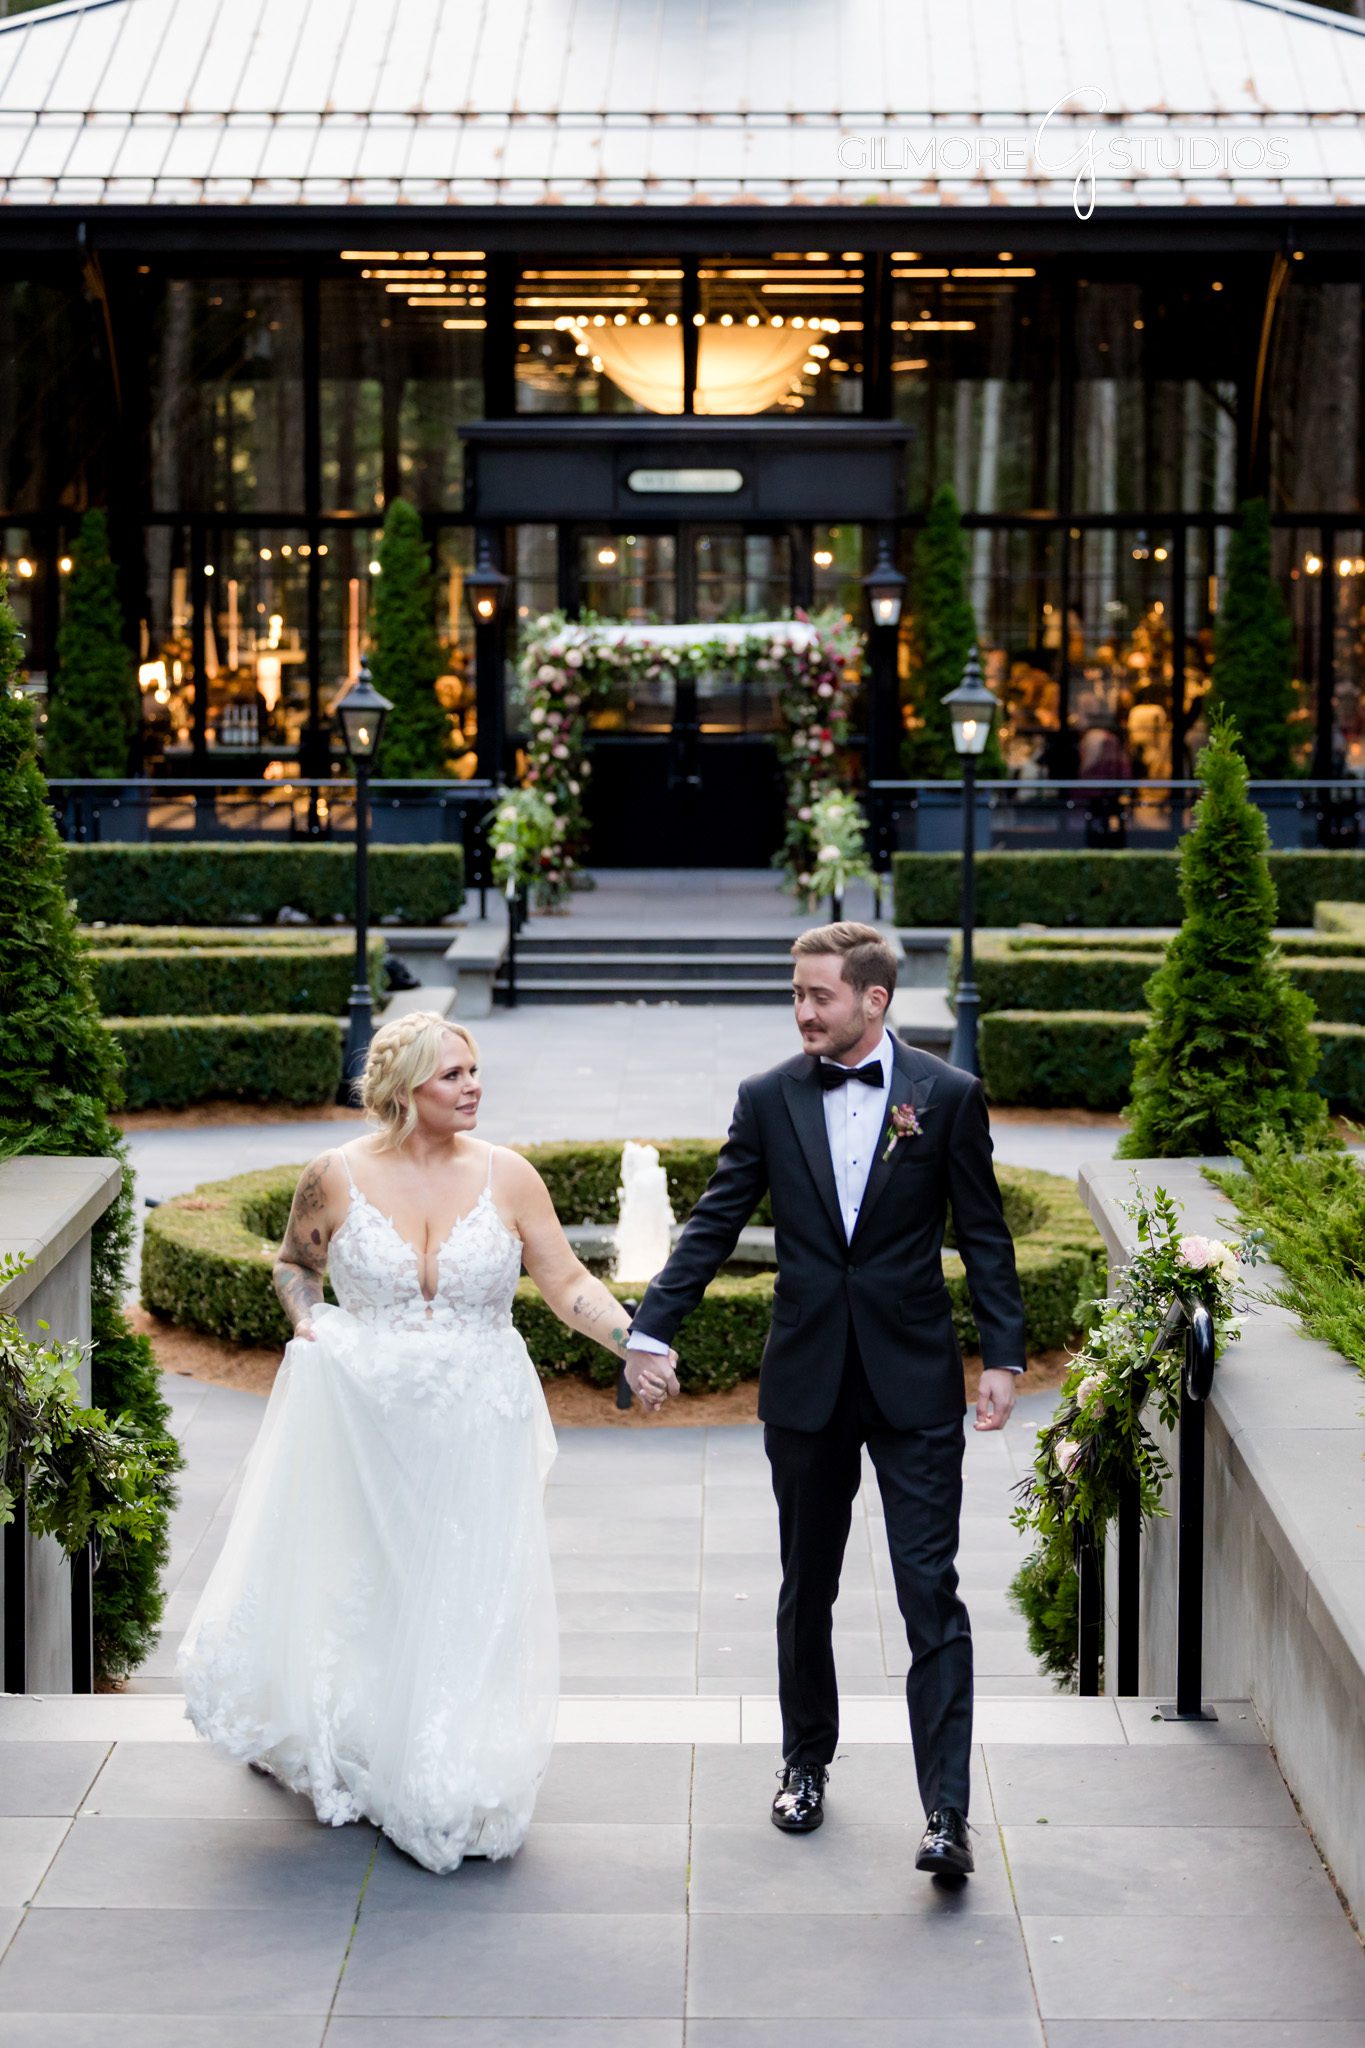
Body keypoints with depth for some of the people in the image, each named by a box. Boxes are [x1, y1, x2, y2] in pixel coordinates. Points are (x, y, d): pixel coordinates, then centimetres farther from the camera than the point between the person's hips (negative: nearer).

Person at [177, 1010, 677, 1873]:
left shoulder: (506, 1176, -3)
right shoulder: (338, 1177, -4)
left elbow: (569, 1282, -2)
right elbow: (294, 1261, 14)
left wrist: (639, 1347, -16)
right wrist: (307, 1317, -5)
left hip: (475, 1424, 0)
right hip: (364, 1420, 0)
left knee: (465, 1601, 3)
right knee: (351, 1586, 10)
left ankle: (452, 1791, 15)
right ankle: (352, 1757, 34)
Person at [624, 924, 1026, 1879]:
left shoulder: (949, 1096, -2)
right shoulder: (769, 1100, 3)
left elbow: (984, 1236, 1)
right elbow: (714, 1225, 3)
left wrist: (1004, 1355, -5)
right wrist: (652, 1327, -7)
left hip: (914, 1381, -2)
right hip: (806, 1382, 3)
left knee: (931, 1590, -7)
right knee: (807, 1589, 14)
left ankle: (947, 1812, -7)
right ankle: (806, 1763, 33)